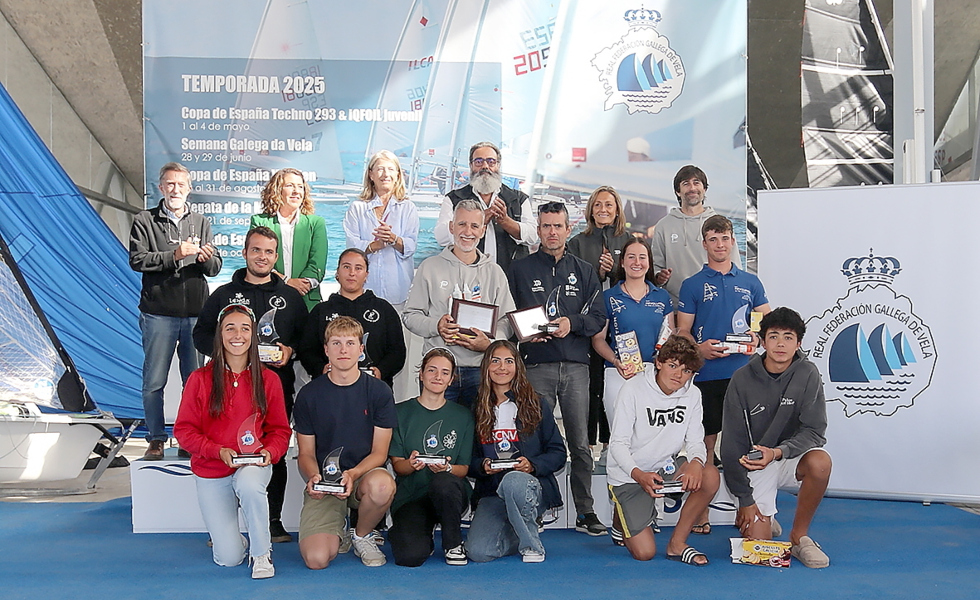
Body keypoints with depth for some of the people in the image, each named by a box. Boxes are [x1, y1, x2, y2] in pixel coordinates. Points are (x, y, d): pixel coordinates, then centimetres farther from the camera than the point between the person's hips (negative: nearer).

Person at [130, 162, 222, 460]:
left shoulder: (201, 222, 13)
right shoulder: (144, 221, 5)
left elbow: (215, 269, 9)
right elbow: (137, 259, -7)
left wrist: (206, 258, -14)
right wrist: (174, 255, -17)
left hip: (196, 314, 2)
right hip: (158, 314, -2)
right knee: (154, 382, 3)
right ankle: (156, 440, 15)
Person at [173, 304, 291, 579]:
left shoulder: (268, 380, -2)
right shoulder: (200, 379, -6)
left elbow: (280, 429, 3)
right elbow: (184, 430, -5)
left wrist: (269, 451, -18)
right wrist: (218, 451, -20)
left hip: (253, 465, 0)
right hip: (212, 473, 0)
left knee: (248, 484, -39)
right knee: (229, 558, -6)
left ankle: (262, 553, -14)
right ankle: (225, 525, 32)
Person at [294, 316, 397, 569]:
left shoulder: (379, 391, -1)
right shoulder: (309, 394, 0)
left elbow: (379, 452, -2)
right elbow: (306, 453, 4)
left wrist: (353, 474, -22)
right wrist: (313, 477, -20)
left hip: (364, 475, 0)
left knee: (382, 485, -38)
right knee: (316, 559, -24)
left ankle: (361, 536, -3)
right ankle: (338, 535, 16)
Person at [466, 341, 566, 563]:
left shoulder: (534, 404, 4)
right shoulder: (478, 409, 10)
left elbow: (558, 453, 2)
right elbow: (469, 461, 12)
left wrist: (532, 465, -16)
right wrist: (482, 466, -11)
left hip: (534, 488, -2)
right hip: (492, 494, 2)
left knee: (513, 480, -40)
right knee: (477, 552, -23)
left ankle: (531, 544, -13)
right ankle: (520, 534, 11)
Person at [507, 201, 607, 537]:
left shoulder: (584, 272, 15)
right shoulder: (521, 269, 11)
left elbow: (598, 317, 7)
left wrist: (572, 323, -11)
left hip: (575, 366, 1)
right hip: (536, 366, -1)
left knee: (580, 443, 3)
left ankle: (585, 513, 11)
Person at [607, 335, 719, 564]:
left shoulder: (692, 395, -2)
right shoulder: (634, 389, -15)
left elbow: (695, 440, -3)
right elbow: (618, 443, -16)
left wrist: (696, 462, -29)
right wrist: (638, 475, -36)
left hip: (665, 468, 4)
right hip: (629, 475, -4)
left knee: (710, 476, -26)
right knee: (644, 552, -13)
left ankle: (677, 543, -7)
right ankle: (622, 518, 24)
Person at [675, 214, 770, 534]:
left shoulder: (750, 282, 13)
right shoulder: (692, 285, 7)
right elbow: (683, 331, 5)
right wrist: (699, 348, -15)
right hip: (707, 373, -1)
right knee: (707, 441, 2)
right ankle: (700, 512, 10)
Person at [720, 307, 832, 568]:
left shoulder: (807, 374, -9)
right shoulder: (743, 380, -11)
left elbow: (814, 431, -14)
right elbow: (732, 445, -8)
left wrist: (777, 452, -33)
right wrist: (745, 500, -10)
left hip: (791, 458, 1)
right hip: (753, 466, -1)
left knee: (820, 462, -33)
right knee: (757, 540, -12)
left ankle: (799, 536, -10)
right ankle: (764, 517, 27)